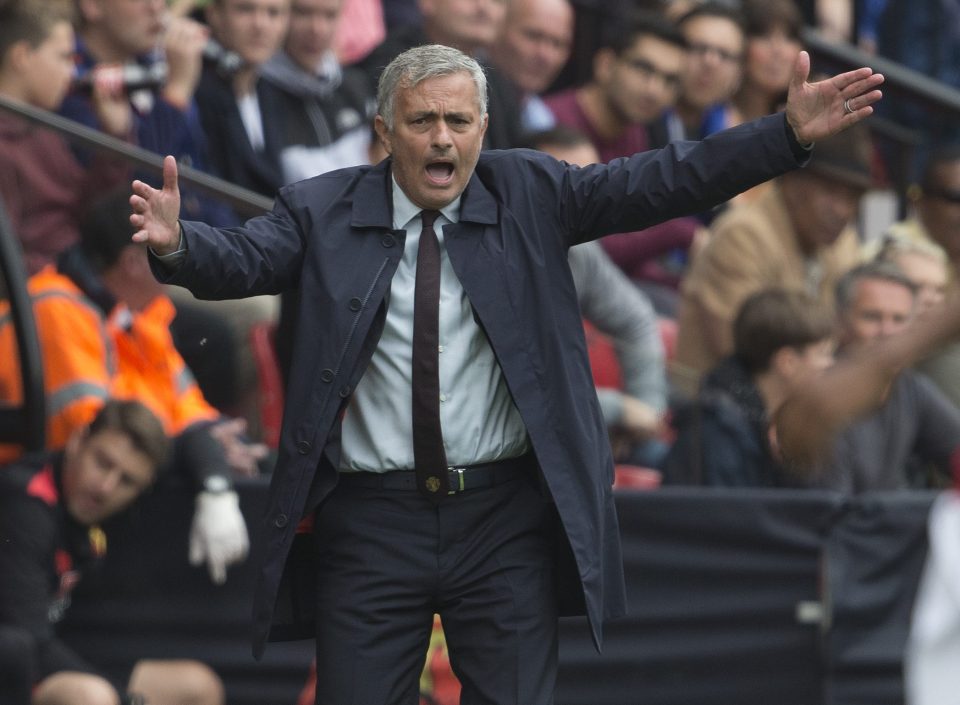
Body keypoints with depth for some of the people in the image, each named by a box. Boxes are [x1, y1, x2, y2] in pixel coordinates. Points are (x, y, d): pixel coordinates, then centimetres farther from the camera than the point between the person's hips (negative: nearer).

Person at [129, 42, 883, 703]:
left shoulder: (530, 194, 5)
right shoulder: (324, 211, 2)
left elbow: (659, 183, -2)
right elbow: (240, 258, -10)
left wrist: (789, 134, -13)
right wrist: (176, 243, -34)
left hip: (505, 518, 1)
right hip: (369, 521, -1)